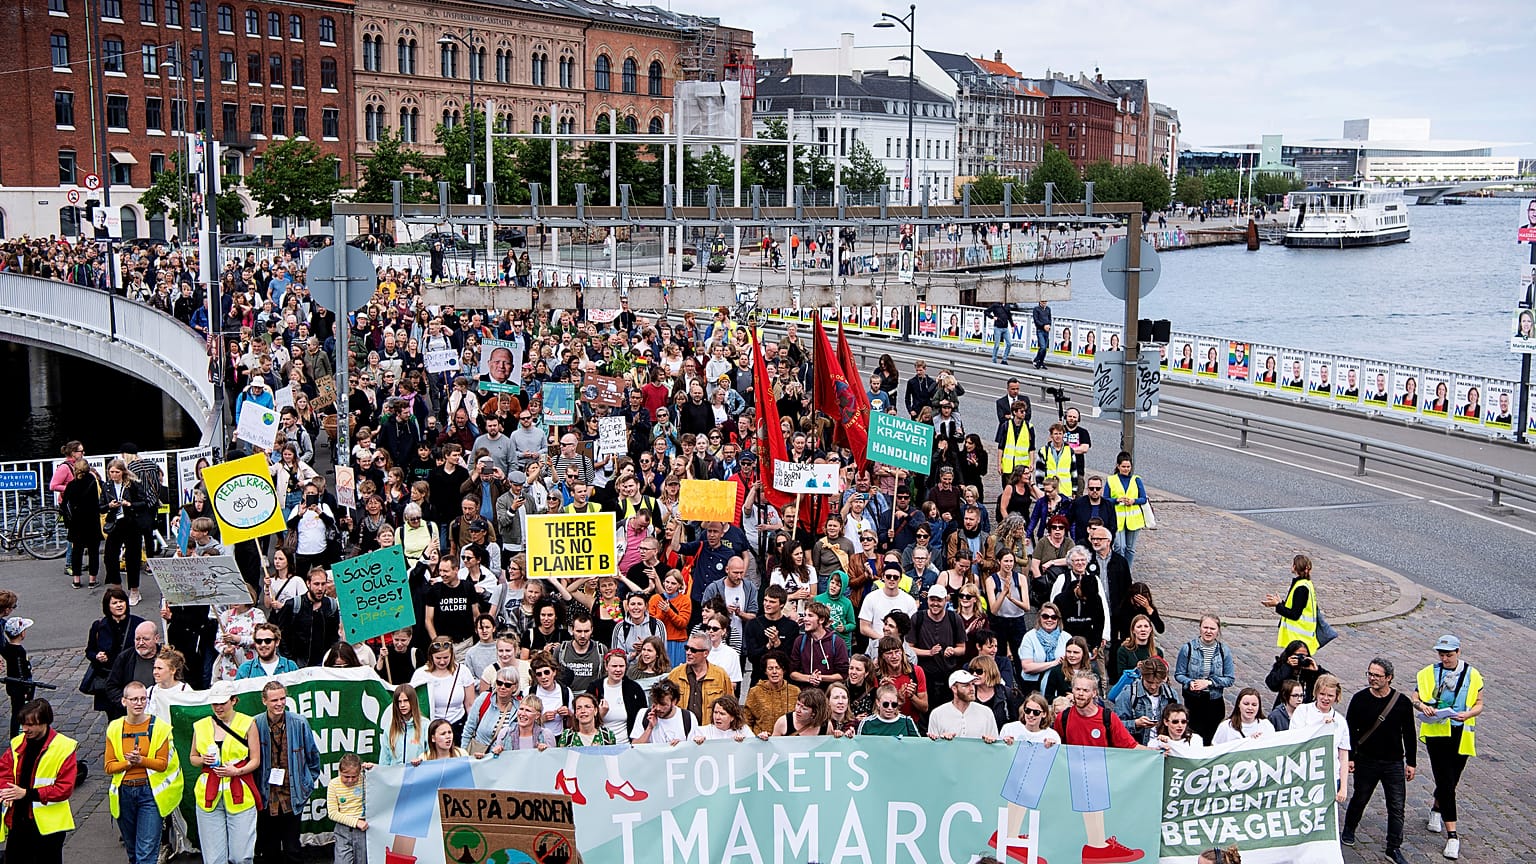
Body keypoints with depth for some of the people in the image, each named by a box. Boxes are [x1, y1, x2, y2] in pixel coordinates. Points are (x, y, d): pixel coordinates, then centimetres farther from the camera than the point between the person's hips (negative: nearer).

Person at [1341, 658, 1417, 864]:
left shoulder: (1402, 702, -5)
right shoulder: (1360, 699, -6)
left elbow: (1409, 734, 3)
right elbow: (1350, 730, 0)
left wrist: (1411, 762, 3)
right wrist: (1349, 758, -3)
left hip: (1394, 763, 0)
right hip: (1366, 761, 0)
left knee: (1397, 807, -1)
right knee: (1359, 799, 15)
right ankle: (1348, 831, 40)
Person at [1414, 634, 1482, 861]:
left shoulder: (1472, 675, 2)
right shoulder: (1429, 673, 2)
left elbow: (1479, 704, 4)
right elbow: (1415, 698, 5)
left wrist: (1468, 714, -17)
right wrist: (1421, 705, -18)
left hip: (1461, 736, 2)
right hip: (1436, 732, -2)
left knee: (1451, 781, 14)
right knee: (1446, 784, -8)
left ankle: (1436, 809, 46)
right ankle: (1452, 836, -5)